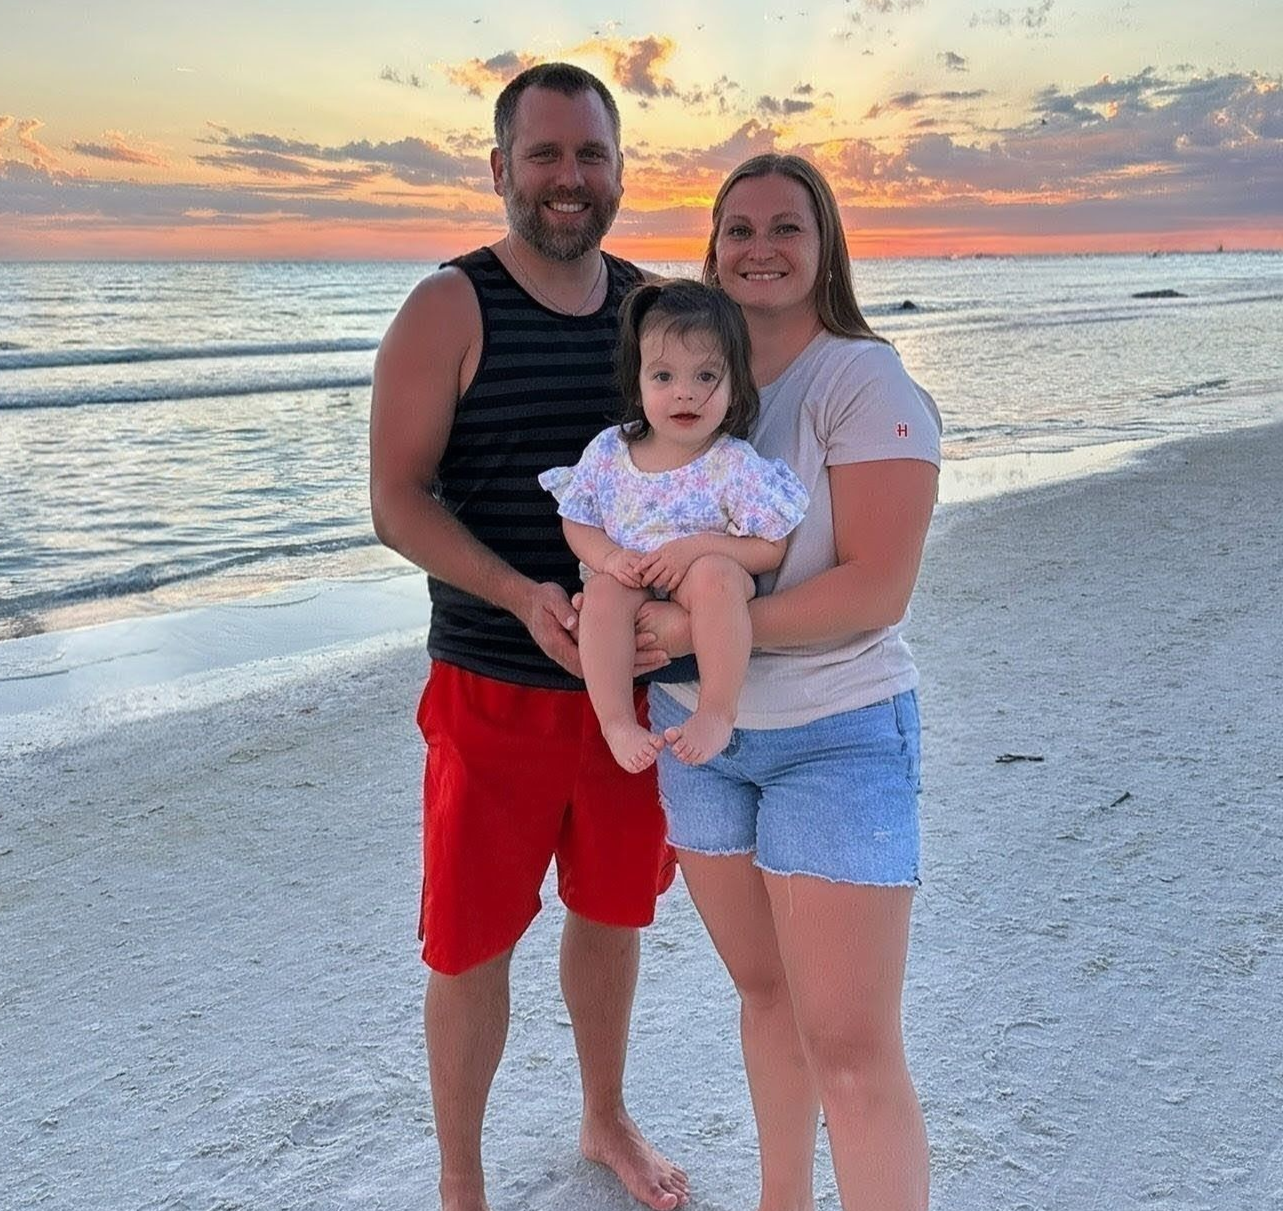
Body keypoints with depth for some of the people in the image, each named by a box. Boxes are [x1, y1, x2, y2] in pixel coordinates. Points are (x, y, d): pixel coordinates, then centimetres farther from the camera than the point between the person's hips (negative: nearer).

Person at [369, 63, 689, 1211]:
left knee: (611, 911, 20)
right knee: (475, 945, 7)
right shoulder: (449, 309, -7)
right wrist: (522, 596, -27)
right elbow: (396, 500, -11)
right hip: (496, 689, -4)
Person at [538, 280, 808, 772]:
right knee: (603, 591, -30)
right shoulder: (608, 451, 3)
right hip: (630, 591, 3)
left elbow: (771, 549, -9)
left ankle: (717, 713, -29)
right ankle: (617, 722, -26)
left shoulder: (736, 464, -7)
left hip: (705, 608, -2)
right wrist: (608, 556, -13)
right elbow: (577, 522, 9)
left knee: (714, 573, -34)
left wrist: (699, 546, -22)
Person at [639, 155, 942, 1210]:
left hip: (837, 736, -5)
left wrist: (701, 627, -22)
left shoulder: (866, 382, -11)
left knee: (852, 1050, -3)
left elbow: (876, 589, -19)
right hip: (697, 727, 6)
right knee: (764, 992, 20)